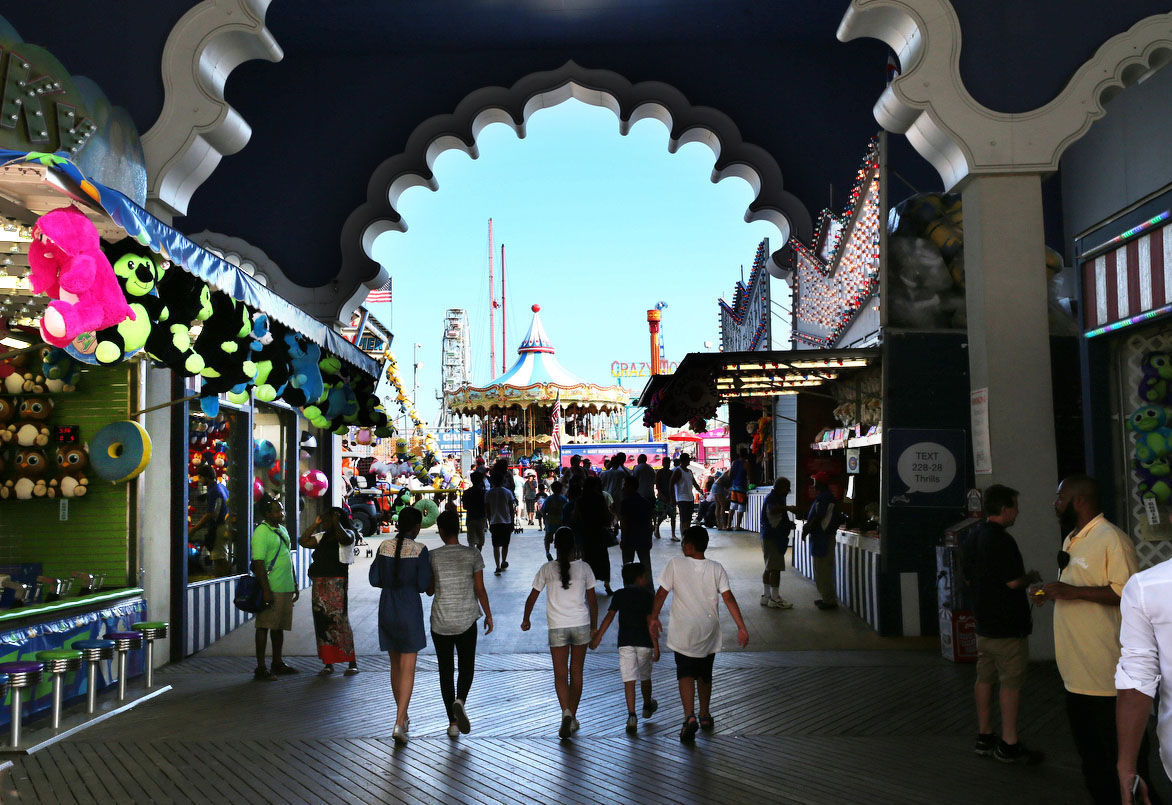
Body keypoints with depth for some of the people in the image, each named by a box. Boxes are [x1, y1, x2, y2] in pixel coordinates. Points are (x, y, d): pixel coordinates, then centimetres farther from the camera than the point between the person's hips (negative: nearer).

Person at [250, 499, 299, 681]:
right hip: (270, 589, -8)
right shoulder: (261, 532, -11)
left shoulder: (282, 530, 16)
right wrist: (266, 590, -21)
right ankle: (260, 668, 1)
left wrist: (294, 585, 21)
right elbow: (258, 563, -17)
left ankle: (277, 664, 25)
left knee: (279, 626, 15)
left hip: (285, 588, 8)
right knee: (264, 626, -3)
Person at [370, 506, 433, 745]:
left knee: (395, 665, 18)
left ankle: (403, 716, 31)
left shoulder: (384, 547, 1)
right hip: (410, 610, -5)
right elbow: (423, 585, -11)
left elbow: (374, 579, 4)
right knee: (408, 669, 0)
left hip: (386, 607, 5)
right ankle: (399, 723, -9)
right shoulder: (420, 550, -12)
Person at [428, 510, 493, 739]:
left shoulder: (433, 556, -6)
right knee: (467, 666, 15)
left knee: (446, 670, 9)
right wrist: (488, 615, 6)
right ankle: (460, 701, -13)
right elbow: (480, 589, -4)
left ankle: (453, 723, 11)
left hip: (440, 622, 0)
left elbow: (429, 590, 2)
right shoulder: (472, 554, -5)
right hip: (467, 620, 0)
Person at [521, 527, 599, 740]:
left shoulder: (547, 569, -4)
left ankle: (566, 713, -18)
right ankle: (572, 718, 20)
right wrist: (593, 627, 14)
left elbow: (532, 597, 3)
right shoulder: (583, 568, -3)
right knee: (576, 672, 13)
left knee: (560, 675, 2)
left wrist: (526, 619, 19)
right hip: (581, 625, 1)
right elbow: (592, 600, 2)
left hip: (557, 627, -1)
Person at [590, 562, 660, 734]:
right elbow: (650, 621, -8)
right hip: (644, 643, 0)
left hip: (625, 642, 0)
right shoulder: (647, 595, -1)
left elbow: (610, 616, -6)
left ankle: (632, 716, -15)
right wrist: (656, 647, -8)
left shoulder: (619, 595, 5)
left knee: (629, 681, -3)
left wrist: (598, 636, -5)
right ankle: (647, 706, 42)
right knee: (645, 677, 20)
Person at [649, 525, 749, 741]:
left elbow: (661, 594, -5)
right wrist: (741, 627, -6)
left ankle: (690, 717, -21)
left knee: (685, 674, -2)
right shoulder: (716, 568, -3)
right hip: (709, 633, 3)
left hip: (684, 632, -3)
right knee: (705, 675, 19)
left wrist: (654, 618, 8)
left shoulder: (676, 564, -10)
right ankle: (705, 716, 31)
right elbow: (728, 598, -8)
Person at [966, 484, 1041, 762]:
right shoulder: (1001, 540, -20)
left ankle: (984, 737, 21)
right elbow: (1014, 582, -22)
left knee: (985, 678, 13)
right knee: (1011, 682, -1)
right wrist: (1031, 577, 1)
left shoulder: (973, 538, 10)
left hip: (983, 621, 9)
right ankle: (1009, 745, 4)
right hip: (1007, 625, -9)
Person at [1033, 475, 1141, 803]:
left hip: (1107, 668, -10)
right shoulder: (1072, 540, 16)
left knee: (1122, 748, 1)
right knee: (1088, 744, 18)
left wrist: (1073, 591, -25)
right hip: (1077, 667, 10)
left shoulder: (1112, 539, -15)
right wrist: (1049, 591, 9)